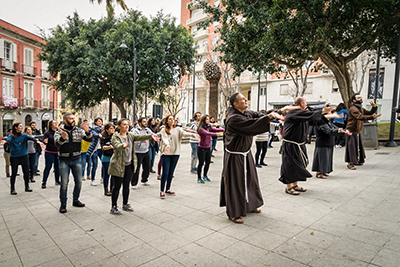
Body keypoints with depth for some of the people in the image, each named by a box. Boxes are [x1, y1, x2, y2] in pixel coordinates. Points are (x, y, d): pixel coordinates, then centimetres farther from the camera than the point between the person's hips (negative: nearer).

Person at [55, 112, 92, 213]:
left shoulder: (79, 130, 1)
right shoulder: (59, 132, -3)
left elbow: (89, 139, -10)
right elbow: (57, 144, -19)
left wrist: (87, 131, -31)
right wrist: (62, 138, -41)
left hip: (76, 160, 3)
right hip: (64, 161, -2)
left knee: (79, 182, 8)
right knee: (64, 183, -3)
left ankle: (75, 200, 28)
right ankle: (63, 204, 13)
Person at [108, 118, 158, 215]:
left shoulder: (130, 135, 7)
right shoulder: (115, 136, -9)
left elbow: (140, 137, -9)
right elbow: (117, 146, -28)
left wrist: (150, 136, -25)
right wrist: (123, 145, -51)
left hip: (129, 165, 5)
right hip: (118, 165, -5)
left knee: (126, 186, 16)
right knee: (117, 186, 3)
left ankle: (125, 204, 31)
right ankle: (113, 207, 16)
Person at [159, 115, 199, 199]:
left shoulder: (178, 129, 7)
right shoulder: (163, 130, 0)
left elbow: (184, 133, -12)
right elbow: (165, 138, -17)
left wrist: (193, 134, -32)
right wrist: (167, 145, -39)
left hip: (175, 153, 3)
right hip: (166, 153, -3)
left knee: (171, 173, 13)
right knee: (165, 173, -4)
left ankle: (168, 189, 27)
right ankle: (162, 191, 9)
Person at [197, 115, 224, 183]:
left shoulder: (209, 127, 6)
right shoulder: (201, 129, -15)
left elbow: (216, 129, -8)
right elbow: (207, 133, -32)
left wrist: (224, 130, -24)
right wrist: (216, 134, -45)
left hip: (208, 148, 7)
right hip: (201, 148, -7)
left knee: (208, 163, 13)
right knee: (201, 163, 1)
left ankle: (205, 176, 32)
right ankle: (199, 178, 14)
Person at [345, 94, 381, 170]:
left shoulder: (361, 109, 14)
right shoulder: (353, 108, -17)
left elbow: (370, 113, 13)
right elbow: (360, 117, -30)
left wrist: (374, 107, -4)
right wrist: (372, 117, -39)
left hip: (358, 132, 9)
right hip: (351, 131, -9)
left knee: (358, 146, 14)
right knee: (351, 147, -7)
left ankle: (356, 161, 27)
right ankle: (350, 163, -1)